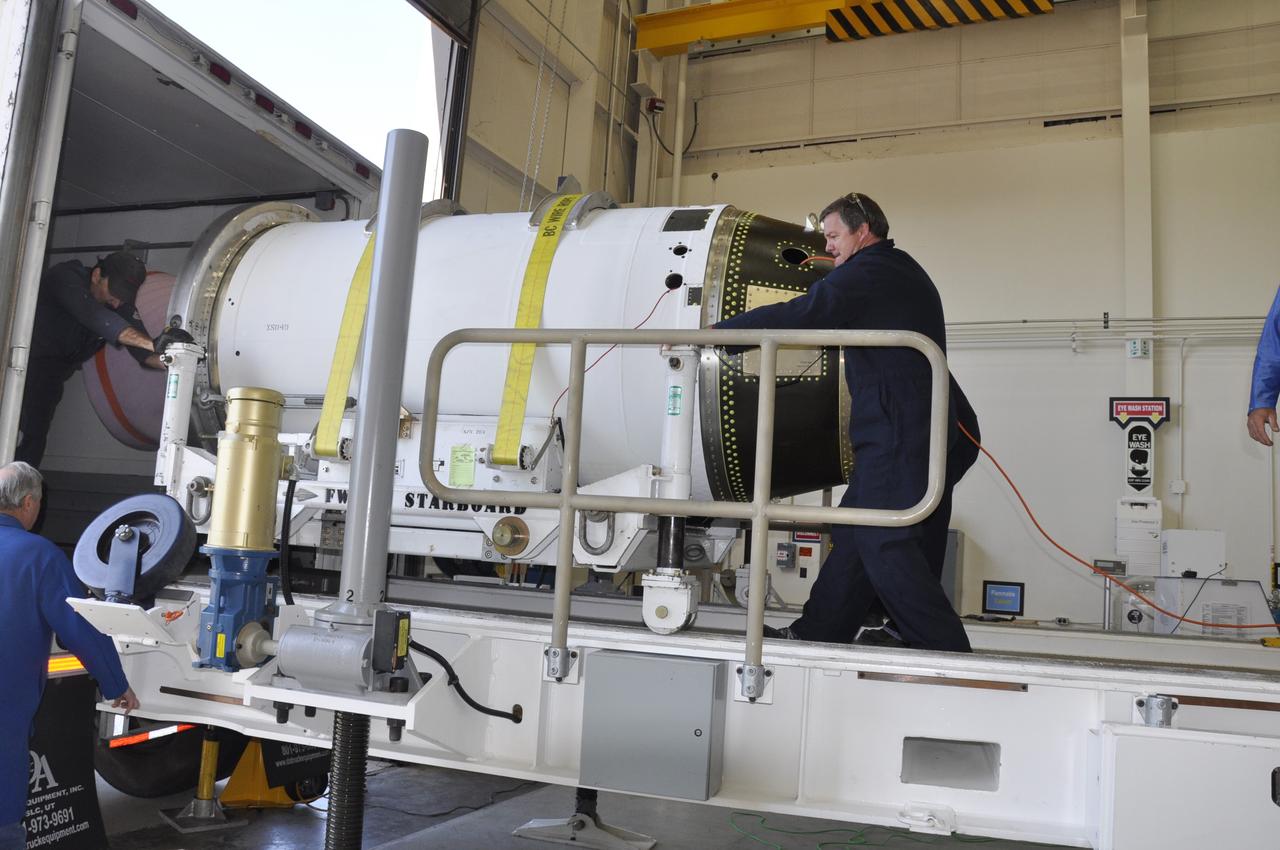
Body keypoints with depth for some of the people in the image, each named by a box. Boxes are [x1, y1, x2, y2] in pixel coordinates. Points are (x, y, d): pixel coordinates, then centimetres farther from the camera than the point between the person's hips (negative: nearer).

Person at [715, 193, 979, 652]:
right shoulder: (904, 271, 23)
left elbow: (798, 316, -18)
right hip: (929, 432, 10)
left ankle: (945, 650, -5)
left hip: (896, 433, -10)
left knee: (884, 545, -8)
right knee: (855, 534, 12)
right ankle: (818, 633, 18)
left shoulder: (866, 272, -9)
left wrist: (711, 333, -15)